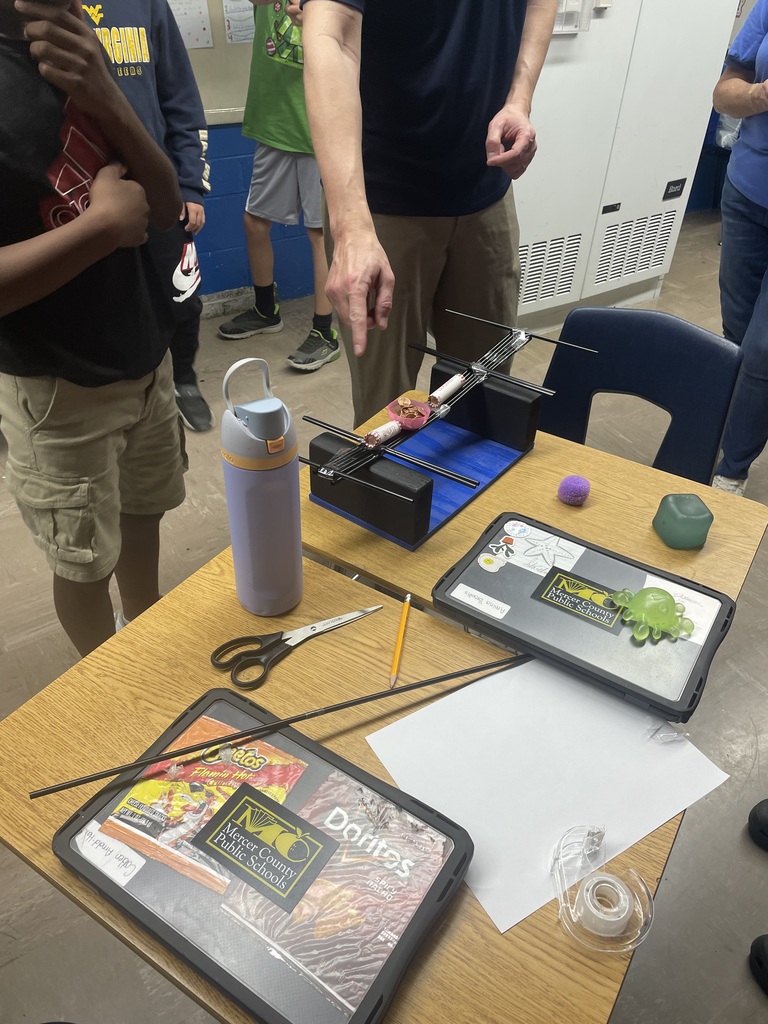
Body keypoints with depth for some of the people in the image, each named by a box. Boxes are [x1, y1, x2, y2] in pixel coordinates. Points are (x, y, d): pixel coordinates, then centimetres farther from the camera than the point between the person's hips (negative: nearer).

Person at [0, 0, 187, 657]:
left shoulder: (77, 53, 3)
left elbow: (166, 210, 0)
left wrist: (110, 104, -15)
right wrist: (105, 221, -20)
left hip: (148, 356, 6)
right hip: (60, 386, -6)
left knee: (143, 515, 20)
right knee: (86, 564, 12)